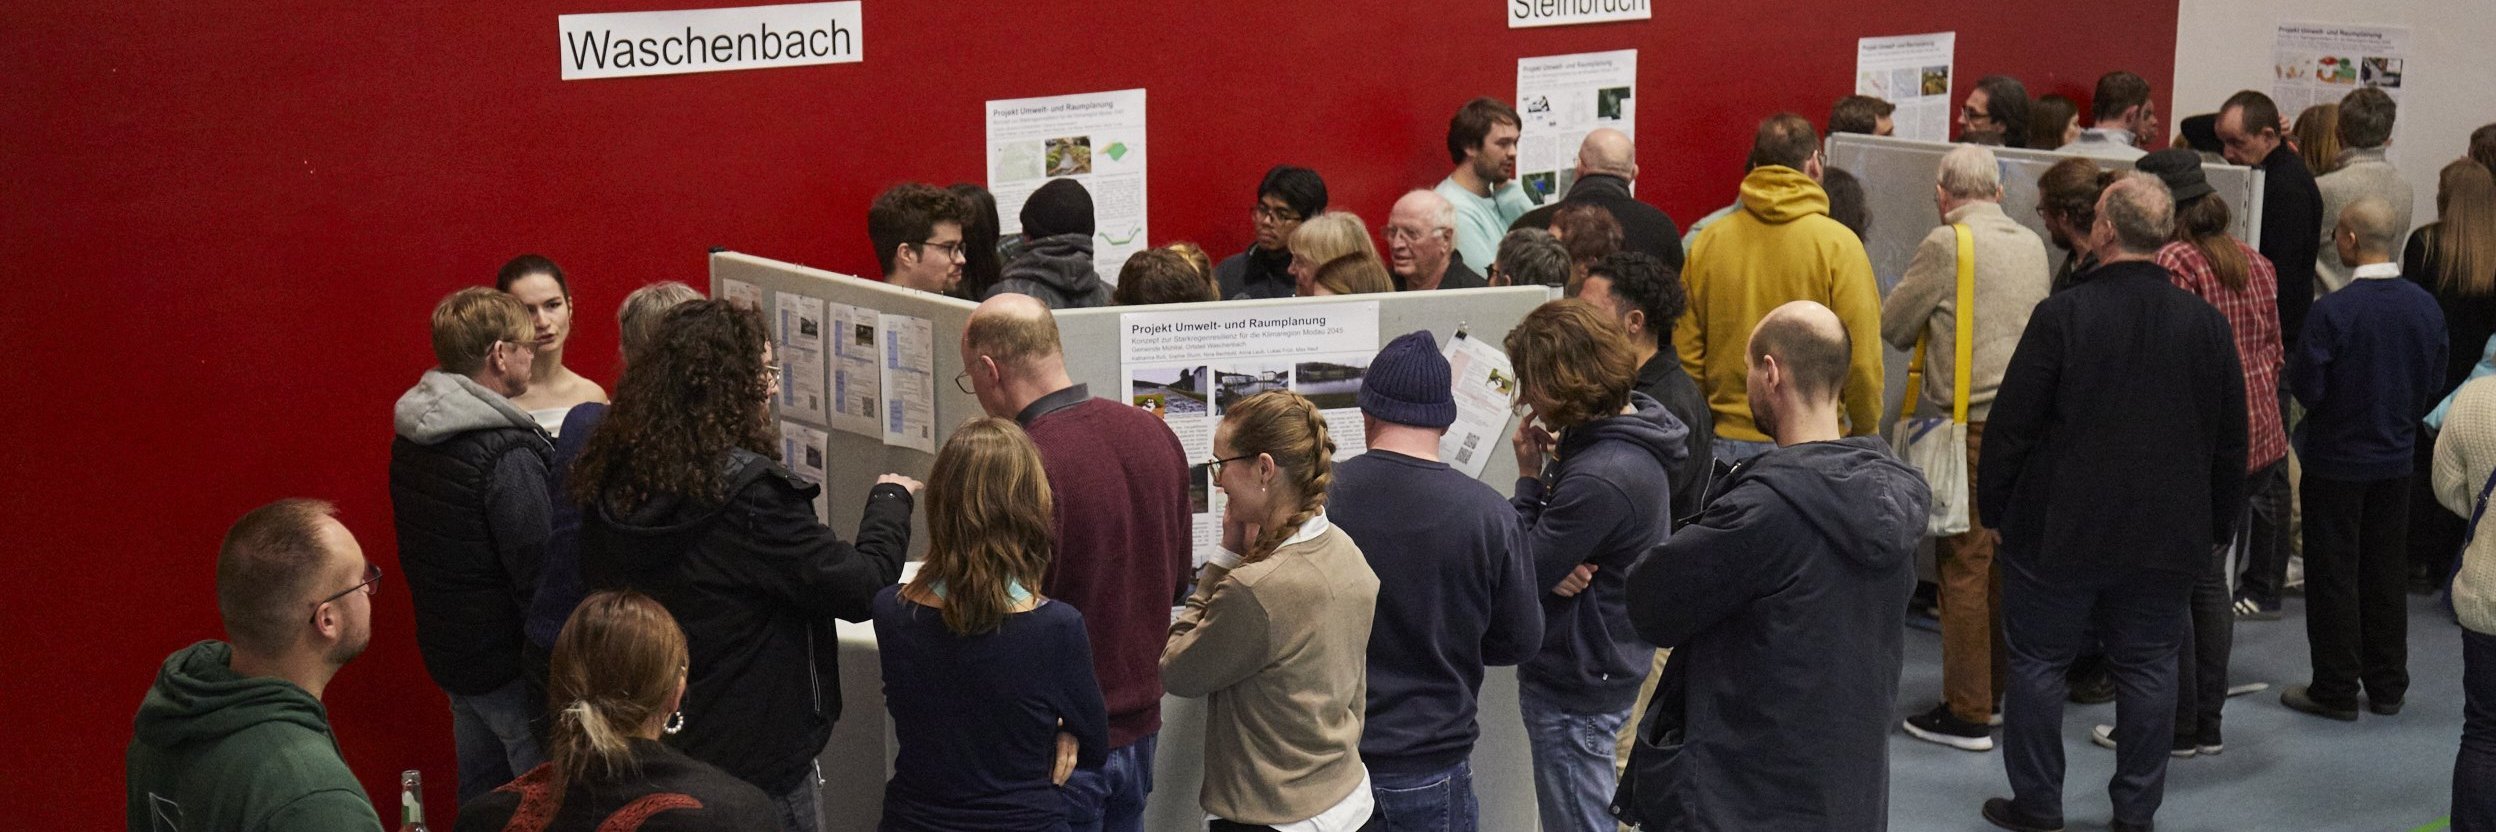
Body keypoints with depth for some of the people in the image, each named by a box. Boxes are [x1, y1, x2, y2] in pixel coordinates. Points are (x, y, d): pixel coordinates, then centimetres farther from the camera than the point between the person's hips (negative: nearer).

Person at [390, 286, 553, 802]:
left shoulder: (413, 435, 3)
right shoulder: (507, 455, -24)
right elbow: (541, 577, -23)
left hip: (446, 650, 9)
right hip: (509, 662, -9)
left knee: (479, 795, 20)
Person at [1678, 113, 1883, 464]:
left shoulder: (1707, 241, 3)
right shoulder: (1838, 244, -6)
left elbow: (1685, 352, 6)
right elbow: (1861, 358, -8)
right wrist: (1866, 435, 6)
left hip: (1726, 441, 3)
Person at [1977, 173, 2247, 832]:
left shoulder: (2061, 315, -14)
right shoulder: (2206, 324, -1)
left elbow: (2011, 425, -10)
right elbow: (2231, 439, 6)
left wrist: (1993, 505, 3)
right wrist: (2218, 523, 17)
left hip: (2059, 530, -3)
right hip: (2168, 533, 3)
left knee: (2039, 661, 9)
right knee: (2148, 667, 12)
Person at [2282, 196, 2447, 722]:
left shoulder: (2332, 311, -22)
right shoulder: (2426, 307, -4)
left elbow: (2306, 388, -17)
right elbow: (2435, 384, 5)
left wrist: (2293, 362, 2)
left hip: (2335, 461, -5)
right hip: (2397, 460, 5)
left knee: (2333, 576, 5)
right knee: (2386, 574, 15)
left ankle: (2336, 690, 11)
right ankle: (2387, 687, 23)